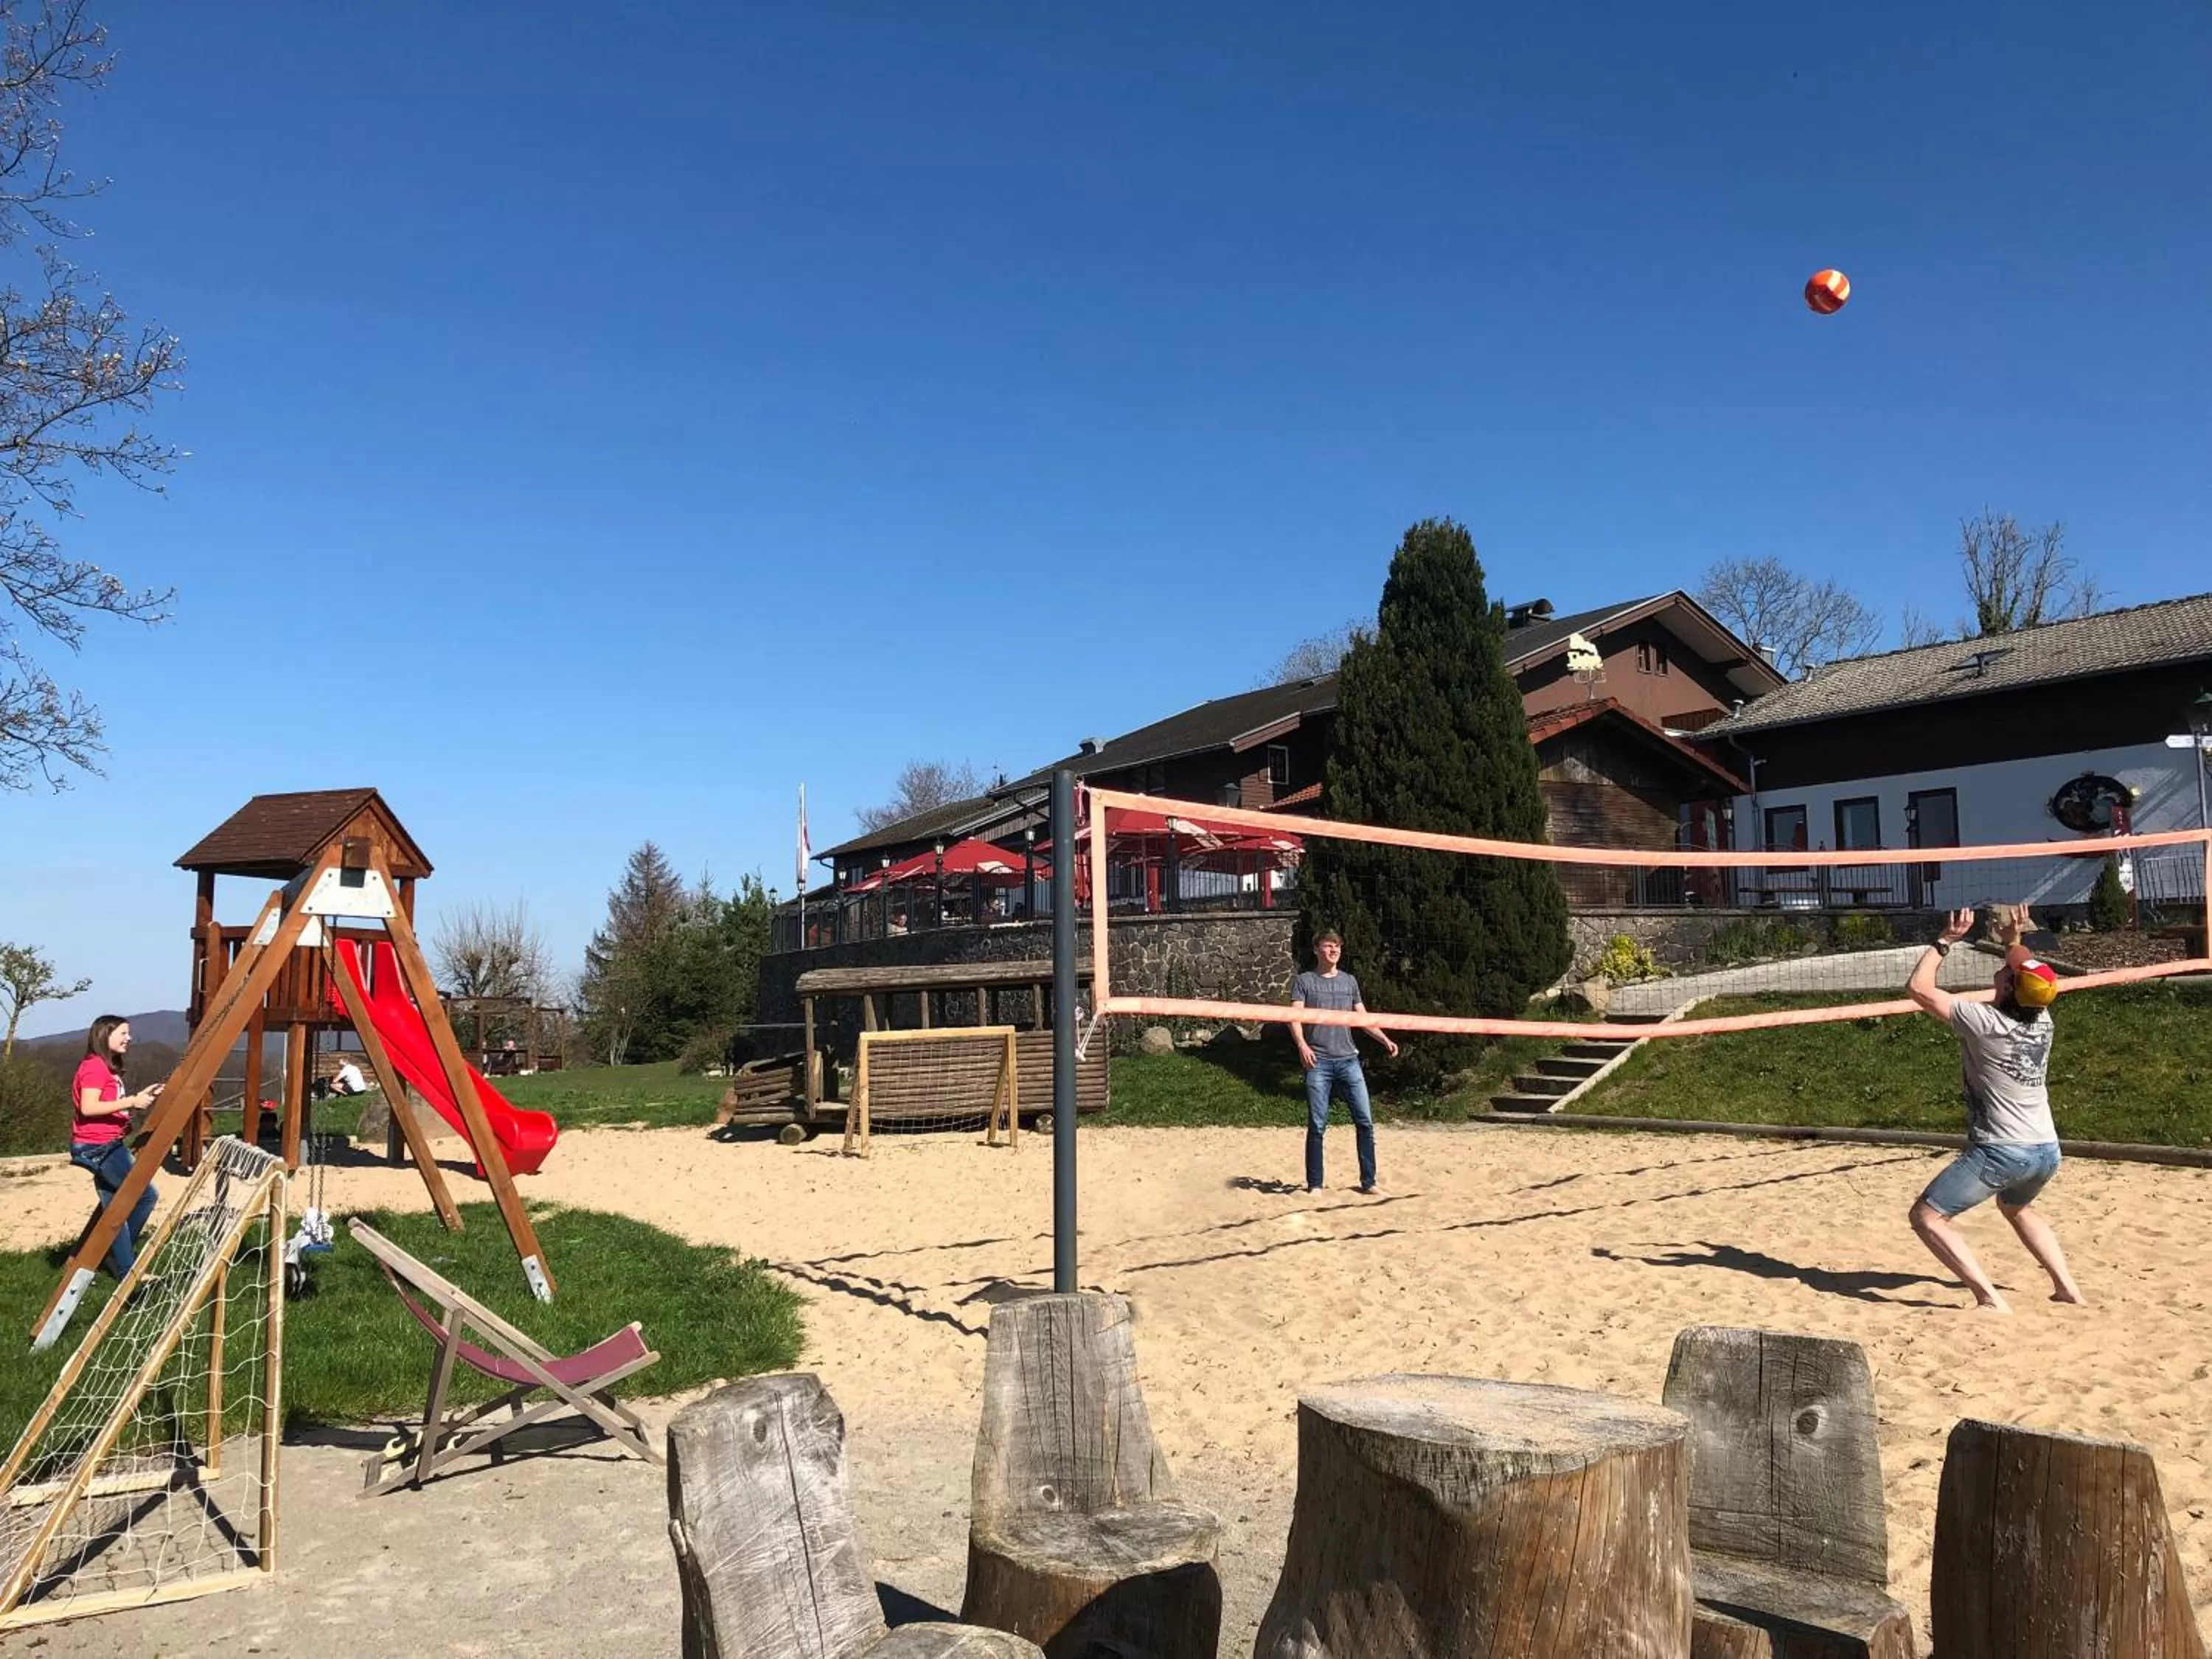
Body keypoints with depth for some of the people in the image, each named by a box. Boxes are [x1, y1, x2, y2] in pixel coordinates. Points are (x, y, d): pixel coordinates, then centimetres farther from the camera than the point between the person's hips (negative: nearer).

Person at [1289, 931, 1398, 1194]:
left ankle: (1368, 1181, 6)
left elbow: (1362, 1016, 20)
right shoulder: (1304, 981, 6)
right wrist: (1301, 1044, -20)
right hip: (1318, 1061, -3)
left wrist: (1384, 1039, 7)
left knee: (1365, 1120, -2)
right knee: (1317, 1125, -1)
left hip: (1348, 1059, 3)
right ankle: (1314, 1184, 8)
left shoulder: (1349, 981, 17)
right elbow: (1295, 1017, -4)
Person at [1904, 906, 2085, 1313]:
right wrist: (2013, 941, 22)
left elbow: (1918, 988, -11)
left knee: (1927, 1217, -2)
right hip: (2047, 1151, 8)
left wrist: (1945, 941, -4)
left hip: (2000, 1152, -8)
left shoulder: (1984, 1022, -17)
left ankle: (1990, 1299, -13)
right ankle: (2067, 1286, 30)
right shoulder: (2043, 1020, 2)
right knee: (2016, 1207, 37)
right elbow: (2035, 977, 26)